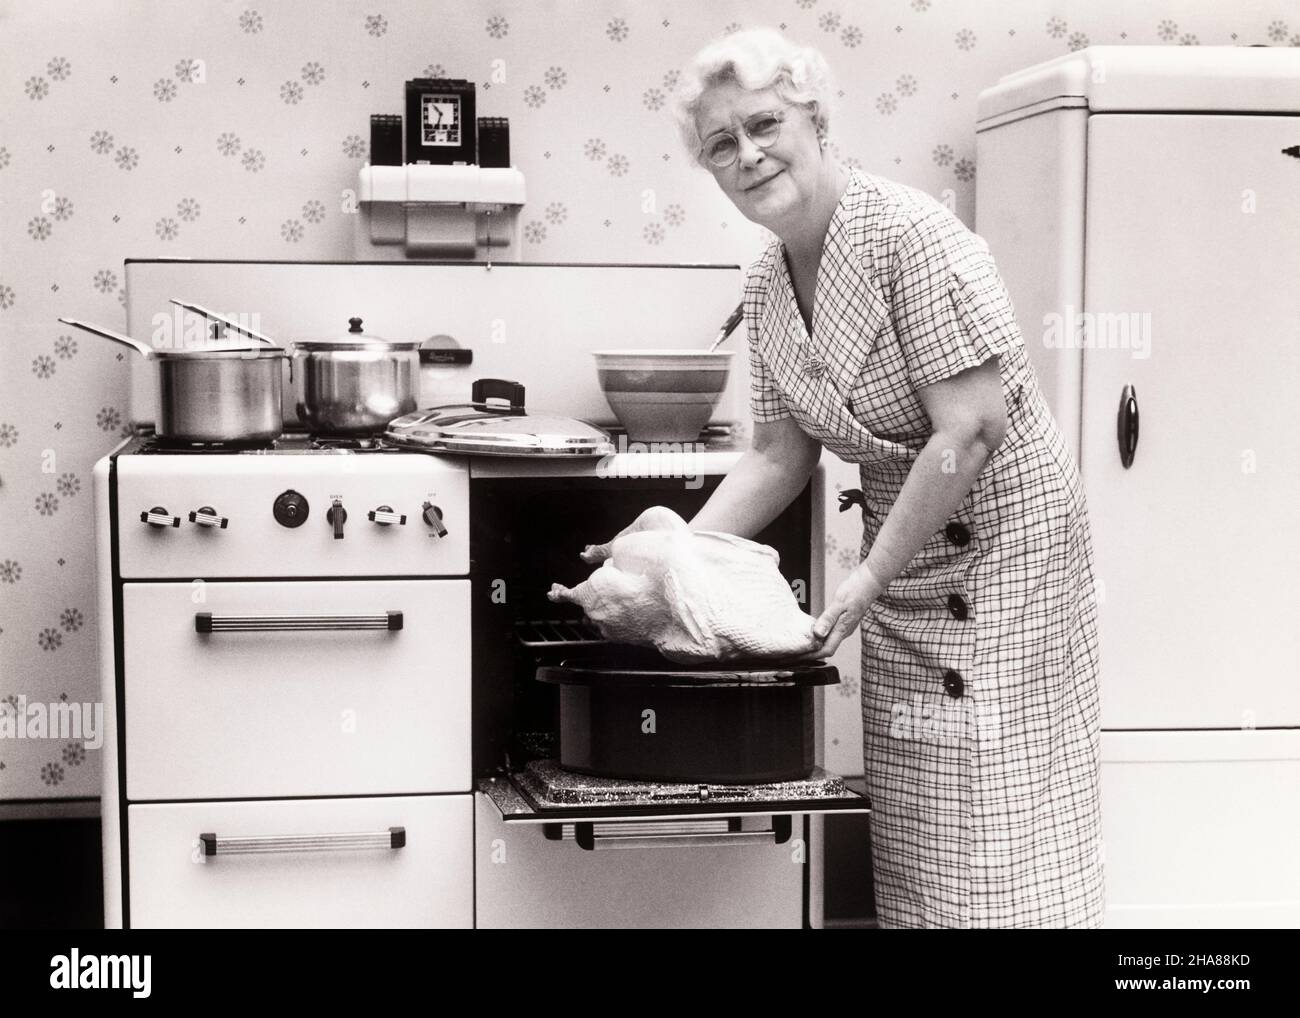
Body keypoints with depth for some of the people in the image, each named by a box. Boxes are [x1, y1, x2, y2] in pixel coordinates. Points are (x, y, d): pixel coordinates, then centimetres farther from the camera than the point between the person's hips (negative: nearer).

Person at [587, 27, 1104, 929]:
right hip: (903, 551, 8)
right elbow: (783, 455, 9)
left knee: (999, 822, -5)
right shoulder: (767, 288, 4)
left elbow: (972, 428, -23)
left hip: (1002, 541, -8)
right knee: (910, 834, 12)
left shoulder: (910, 232, -19)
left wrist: (870, 576, -18)